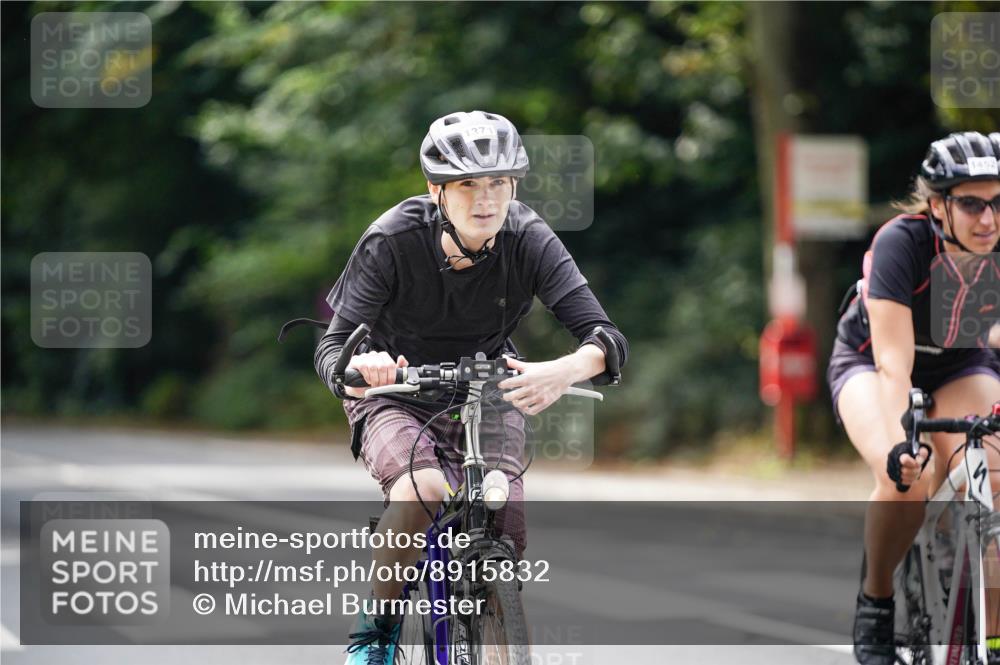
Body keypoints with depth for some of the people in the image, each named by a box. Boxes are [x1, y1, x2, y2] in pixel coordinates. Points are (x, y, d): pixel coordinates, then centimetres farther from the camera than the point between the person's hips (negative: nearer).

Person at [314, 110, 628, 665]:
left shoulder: (529, 240, -21)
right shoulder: (392, 241, -24)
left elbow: (606, 338, -28)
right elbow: (333, 347, -26)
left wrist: (563, 371, -52)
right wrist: (356, 369, -52)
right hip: (396, 392, -2)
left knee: (507, 538, -20)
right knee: (422, 490, -32)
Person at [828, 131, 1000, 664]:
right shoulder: (901, 243, -33)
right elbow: (894, 363, -39)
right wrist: (899, 444, -53)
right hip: (871, 359, -2)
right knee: (904, 478, -30)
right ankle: (875, 602, -5)